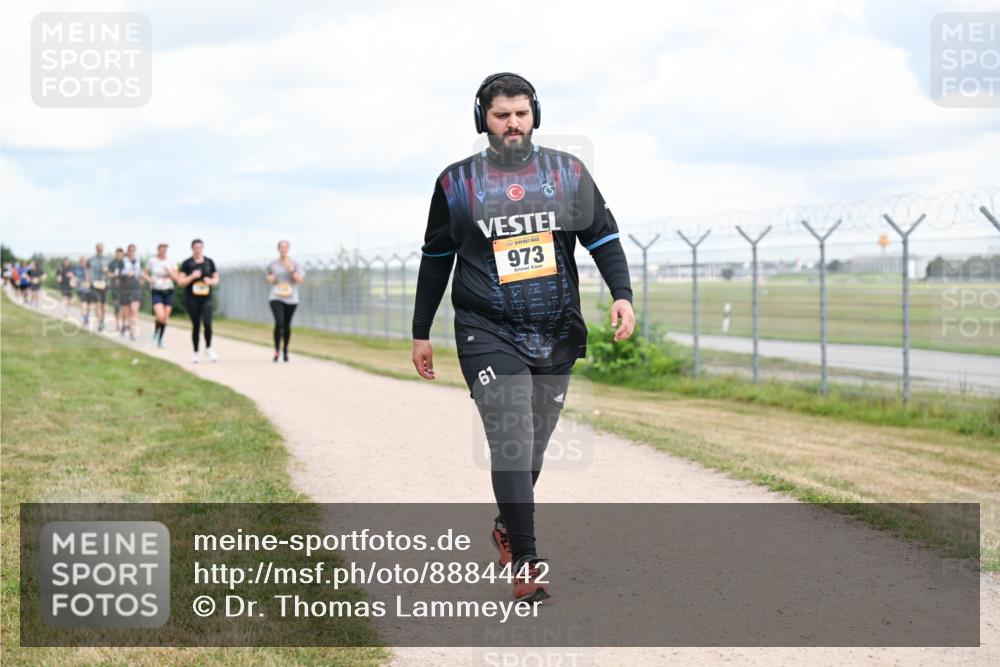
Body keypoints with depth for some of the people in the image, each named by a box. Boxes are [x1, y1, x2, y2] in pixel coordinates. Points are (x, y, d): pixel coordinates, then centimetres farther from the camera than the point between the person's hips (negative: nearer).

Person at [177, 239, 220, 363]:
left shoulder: (209, 262, 7)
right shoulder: (186, 263, 1)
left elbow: (216, 279, 13)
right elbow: (181, 282, -1)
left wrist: (211, 281, -9)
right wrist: (192, 277, -16)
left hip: (206, 298, 1)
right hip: (191, 298, -1)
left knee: (207, 323, -16)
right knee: (196, 325, 3)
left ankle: (208, 348, 5)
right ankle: (195, 352, 16)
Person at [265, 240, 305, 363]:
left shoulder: (295, 264, 0)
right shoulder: (272, 264, 3)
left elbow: (301, 280, -9)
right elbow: (269, 276, 23)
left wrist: (291, 270, -23)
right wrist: (270, 278, -1)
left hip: (291, 299, 1)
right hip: (276, 298, -1)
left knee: (287, 326, 9)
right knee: (279, 323, -20)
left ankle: (285, 350, 29)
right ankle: (276, 350, -6)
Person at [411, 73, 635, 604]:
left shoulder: (568, 173, 6)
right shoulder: (457, 182, 3)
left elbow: (602, 237, 8)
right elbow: (436, 258, 11)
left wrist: (622, 294, -8)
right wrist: (421, 332, 12)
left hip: (556, 337, 3)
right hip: (488, 336, -3)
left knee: (534, 446, 11)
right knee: (511, 442, -14)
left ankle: (508, 527, 36)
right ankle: (525, 563, -13)